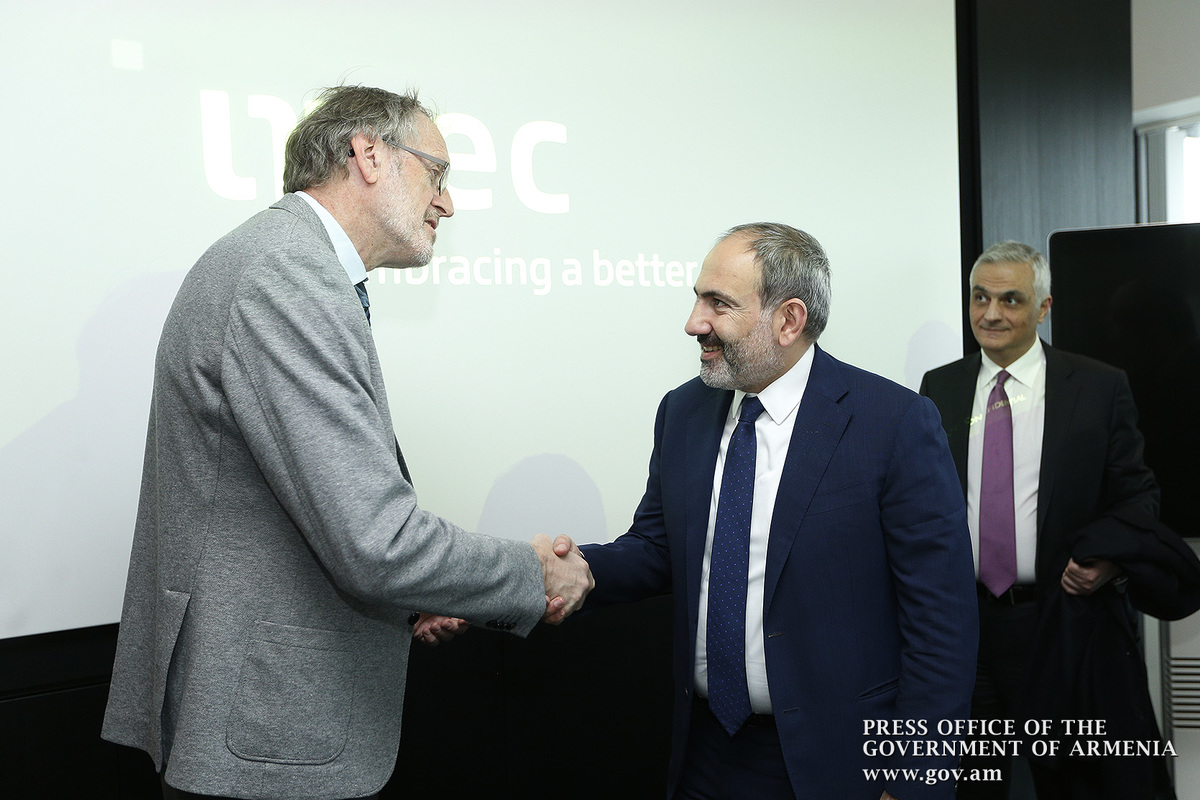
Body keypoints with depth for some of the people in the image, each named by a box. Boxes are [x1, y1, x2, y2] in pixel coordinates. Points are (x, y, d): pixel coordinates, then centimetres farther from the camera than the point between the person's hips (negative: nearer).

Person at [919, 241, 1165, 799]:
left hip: (1065, 624, -2)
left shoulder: (1100, 387, -1)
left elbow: (1138, 494, 2)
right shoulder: (939, 388, 6)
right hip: (961, 623, 2)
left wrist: (1113, 558, -16)